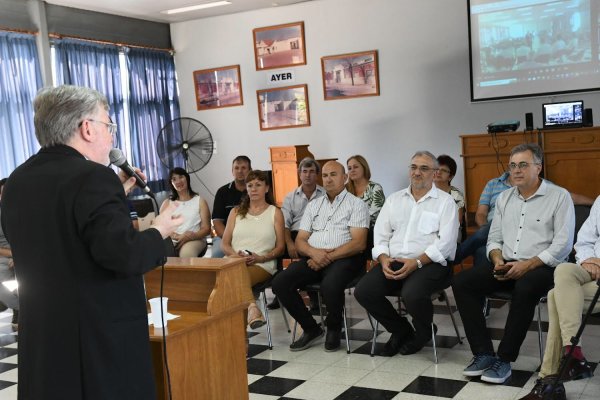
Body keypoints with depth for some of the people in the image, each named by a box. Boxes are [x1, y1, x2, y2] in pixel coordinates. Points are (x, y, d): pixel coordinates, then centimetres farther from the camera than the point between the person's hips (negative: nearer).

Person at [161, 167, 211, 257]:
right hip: (171, 240, 2)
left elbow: (206, 228, 6)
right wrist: (177, 236, -14)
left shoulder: (200, 201, 14)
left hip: (195, 240, -2)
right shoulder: (167, 203, 19)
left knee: (187, 253, -40)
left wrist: (191, 237, -15)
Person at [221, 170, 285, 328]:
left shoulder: (275, 212, 15)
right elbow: (224, 244, 16)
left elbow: (280, 247, 8)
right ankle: (251, 307, -42)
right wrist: (236, 255, -7)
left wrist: (260, 258, -11)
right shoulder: (236, 212, 23)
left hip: (262, 264, -3)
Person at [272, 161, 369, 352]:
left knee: (330, 285, -37)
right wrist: (314, 252, -10)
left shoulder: (356, 204, 6)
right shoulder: (313, 205, 21)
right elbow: (300, 241, 13)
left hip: (343, 258, -5)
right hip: (313, 258, 5)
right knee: (280, 282, -20)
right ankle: (311, 329, -1)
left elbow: (359, 243, -7)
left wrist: (328, 257, -16)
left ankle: (334, 329, -5)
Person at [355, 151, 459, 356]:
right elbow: (380, 235, 12)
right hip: (393, 262, 5)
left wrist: (416, 262, -19)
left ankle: (423, 332, 3)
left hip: (430, 263, -5)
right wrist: (384, 259, -8)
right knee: (363, 291, -18)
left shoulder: (445, 201, 4)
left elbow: (446, 242, -8)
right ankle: (401, 330, 8)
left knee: (412, 294, -34)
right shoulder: (394, 199, 18)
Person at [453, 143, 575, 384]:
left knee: (525, 287, -39)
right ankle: (484, 354, -17)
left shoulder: (559, 196, -1)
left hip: (541, 267, -5)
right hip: (505, 267, 6)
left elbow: (563, 244, -9)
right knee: (462, 282, -18)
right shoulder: (504, 198, 16)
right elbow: (494, 238, 17)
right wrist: (498, 260, -6)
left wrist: (526, 265, -18)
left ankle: (504, 359, -25)